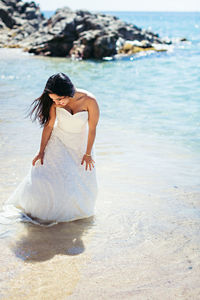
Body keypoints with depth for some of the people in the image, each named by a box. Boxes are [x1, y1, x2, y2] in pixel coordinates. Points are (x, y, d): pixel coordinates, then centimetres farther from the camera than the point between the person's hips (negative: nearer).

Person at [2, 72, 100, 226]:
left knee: (84, 181, 6)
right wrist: (41, 151, -5)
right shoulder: (54, 102, -22)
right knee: (45, 172, -9)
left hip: (81, 143, 0)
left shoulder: (90, 101, -27)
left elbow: (92, 129, -16)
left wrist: (88, 154, -6)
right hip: (59, 140, 0)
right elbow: (49, 125, -11)